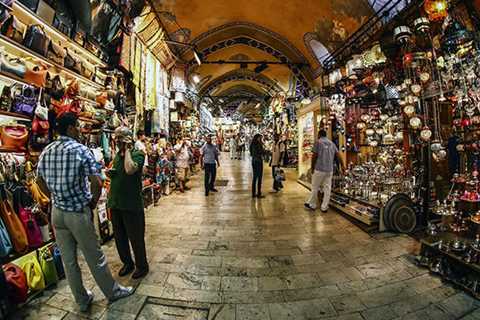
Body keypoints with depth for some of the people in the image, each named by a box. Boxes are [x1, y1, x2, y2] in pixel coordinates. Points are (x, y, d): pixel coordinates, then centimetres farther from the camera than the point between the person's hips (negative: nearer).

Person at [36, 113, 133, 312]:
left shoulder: (46, 152, 3)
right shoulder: (80, 150, -16)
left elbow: (40, 180, 14)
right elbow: (96, 183, -22)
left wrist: (56, 198, 18)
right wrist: (92, 204, -6)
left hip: (57, 212, 6)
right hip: (78, 213, -6)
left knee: (68, 260, 15)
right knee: (95, 258, 9)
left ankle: (82, 301, 33)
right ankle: (113, 292, 28)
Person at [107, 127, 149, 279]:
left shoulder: (138, 154, -11)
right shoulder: (117, 155, 11)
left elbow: (130, 170, -32)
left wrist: (127, 149, -19)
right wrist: (110, 173, 0)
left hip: (131, 205, -7)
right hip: (115, 204, 7)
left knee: (136, 238, 6)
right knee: (119, 237, 19)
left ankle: (142, 266, 27)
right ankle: (127, 262, 39)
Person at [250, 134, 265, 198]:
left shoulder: (252, 144, 9)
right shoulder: (258, 145, -16)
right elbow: (263, 152, -14)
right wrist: (262, 145, -7)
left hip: (253, 161, 9)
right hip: (258, 161, -9)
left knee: (254, 177, 14)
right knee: (259, 178, -1)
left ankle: (253, 193, 20)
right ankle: (258, 194, 5)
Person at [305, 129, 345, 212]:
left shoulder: (318, 142, -4)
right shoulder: (332, 143, 11)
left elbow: (314, 156, -8)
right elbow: (338, 155, 8)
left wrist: (312, 168, 0)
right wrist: (342, 165, 13)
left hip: (319, 169, -5)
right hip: (330, 170, 5)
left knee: (315, 187, 7)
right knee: (327, 188, 7)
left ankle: (312, 205, 18)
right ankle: (324, 207, 12)